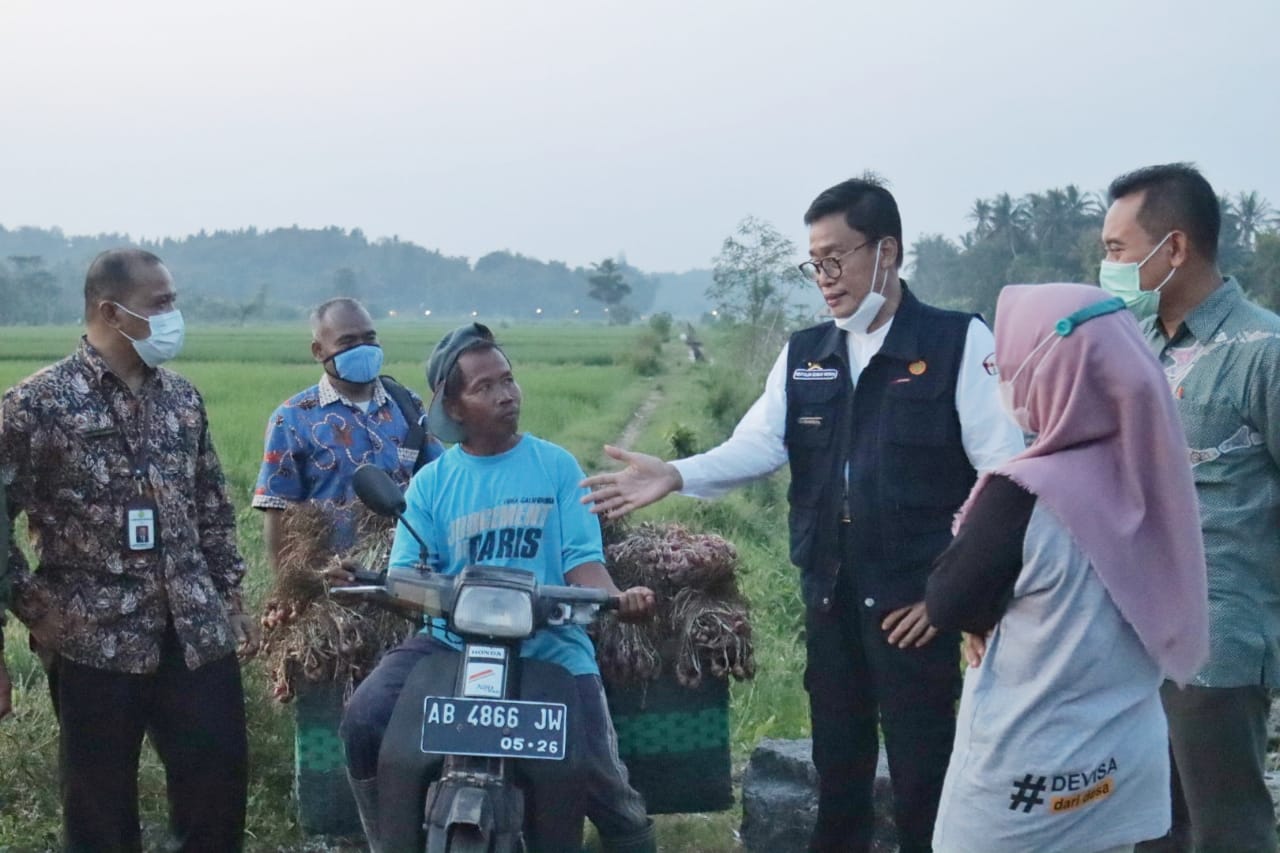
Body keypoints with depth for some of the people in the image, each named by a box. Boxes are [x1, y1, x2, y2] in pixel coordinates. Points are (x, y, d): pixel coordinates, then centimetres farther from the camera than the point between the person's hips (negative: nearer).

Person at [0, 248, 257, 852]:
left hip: (197, 633, 5)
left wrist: (230, 596, 13)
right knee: (101, 803, 7)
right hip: (94, 641, -4)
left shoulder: (183, 398, 9)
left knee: (220, 780, 8)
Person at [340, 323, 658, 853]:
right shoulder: (430, 483, 8)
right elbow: (407, 574, 0)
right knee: (364, 721, -19)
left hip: (552, 646, -1)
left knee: (601, 782, -15)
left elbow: (582, 560, -2)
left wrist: (618, 598, -23)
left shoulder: (557, 466, 5)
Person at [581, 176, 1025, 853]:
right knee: (837, 771, 14)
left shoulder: (959, 342, -6)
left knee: (922, 780, 1)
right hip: (828, 597, 5)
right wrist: (677, 476, -21)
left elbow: (1005, 475, -9)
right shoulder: (803, 355, 10)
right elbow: (758, 445, -2)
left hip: (916, 603, -5)